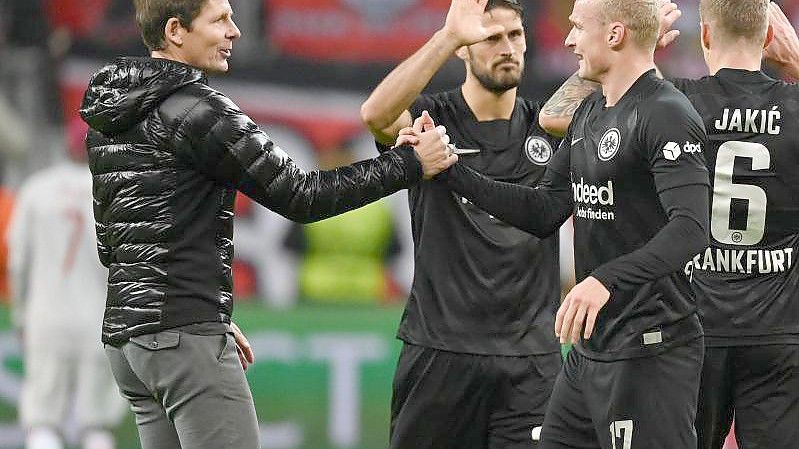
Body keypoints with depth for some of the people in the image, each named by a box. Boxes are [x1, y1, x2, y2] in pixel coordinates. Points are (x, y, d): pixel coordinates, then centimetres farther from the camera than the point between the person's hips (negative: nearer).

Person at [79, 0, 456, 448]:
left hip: (125, 330, 9)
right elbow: (300, 196, -12)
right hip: (185, 333, -9)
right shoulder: (195, 108, -12)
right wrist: (412, 163, -5)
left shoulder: (107, 115, 15)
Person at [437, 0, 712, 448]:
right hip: (589, 351, 10)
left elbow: (691, 229, -26)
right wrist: (454, 172, 10)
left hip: (651, 352, -10)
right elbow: (545, 213, 16)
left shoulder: (667, 116, -15)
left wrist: (607, 279, -37)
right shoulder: (589, 114, 16)